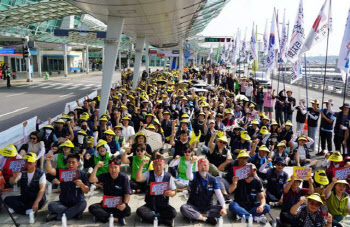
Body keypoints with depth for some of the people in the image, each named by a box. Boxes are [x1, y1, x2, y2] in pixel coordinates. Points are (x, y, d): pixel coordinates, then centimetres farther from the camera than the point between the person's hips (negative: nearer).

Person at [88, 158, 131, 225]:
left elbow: (127, 194, -11)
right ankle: (116, 219, -25)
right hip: (106, 204, 3)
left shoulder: (124, 178, -8)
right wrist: (96, 167, -20)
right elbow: (91, 180, -15)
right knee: (92, 208, -24)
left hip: (119, 205, -3)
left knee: (127, 210, -33)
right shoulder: (105, 176, -1)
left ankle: (103, 216, -20)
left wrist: (125, 204, -31)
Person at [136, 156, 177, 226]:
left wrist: (171, 193, -24)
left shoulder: (168, 176, -3)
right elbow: (138, 179, -21)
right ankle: (166, 221, -22)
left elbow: (173, 192, 1)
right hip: (150, 205, 1)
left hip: (164, 205, 0)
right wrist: (142, 165, -24)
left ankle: (150, 216, -11)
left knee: (173, 213, -28)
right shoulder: (149, 174, -2)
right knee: (139, 211, -28)